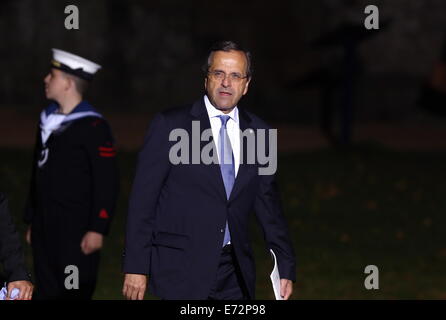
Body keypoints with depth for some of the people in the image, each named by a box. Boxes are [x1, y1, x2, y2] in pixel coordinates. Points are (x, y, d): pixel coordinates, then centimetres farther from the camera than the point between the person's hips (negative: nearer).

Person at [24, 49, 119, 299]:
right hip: (46, 229, 8)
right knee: (47, 293, 9)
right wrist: (32, 221, 19)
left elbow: (107, 184, -13)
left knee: (75, 294, -6)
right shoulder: (48, 120, 14)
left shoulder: (94, 126, -10)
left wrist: (97, 230, -17)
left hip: (76, 232, -8)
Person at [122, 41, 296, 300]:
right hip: (181, 271, -4)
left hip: (235, 275, 5)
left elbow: (268, 205, 15)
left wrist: (286, 268, 11)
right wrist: (136, 267, -8)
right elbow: (143, 199, -3)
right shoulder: (170, 125, -3)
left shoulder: (257, 132, 10)